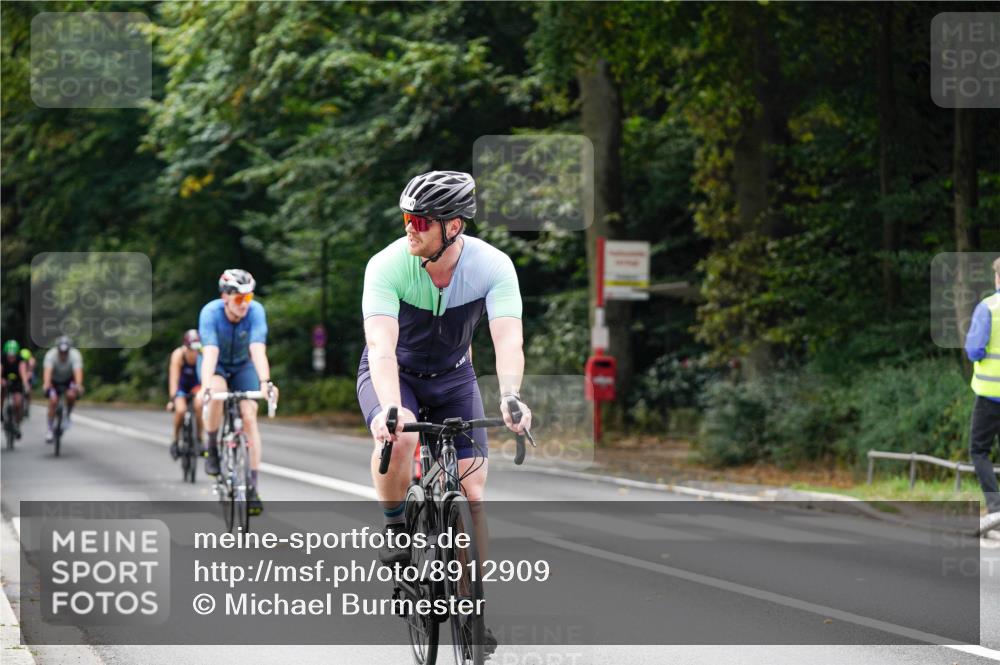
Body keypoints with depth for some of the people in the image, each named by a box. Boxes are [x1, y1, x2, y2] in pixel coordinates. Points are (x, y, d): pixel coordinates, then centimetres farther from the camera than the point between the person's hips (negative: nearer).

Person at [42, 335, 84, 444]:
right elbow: (47, 371, -43)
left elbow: (78, 371, -42)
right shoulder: (50, 355, -30)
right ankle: (50, 430, -6)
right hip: (55, 381, 0)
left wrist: (78, 386, -60)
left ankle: (67, 416, -3)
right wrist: (46, 384, -61)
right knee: (53, 401, -20)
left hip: (69, 380, 0)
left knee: (71, 395, -30)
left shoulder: (75, 355, -29)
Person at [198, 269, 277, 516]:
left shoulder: (255, 311, -29)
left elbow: (258, 350, -39)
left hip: (243, 366, 1)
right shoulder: (211, 312, -31)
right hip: (216, 365, -1)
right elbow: (210, 352, -42)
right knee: (217, 390, -35)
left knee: (249, 416, -15)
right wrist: (206, 387, -57)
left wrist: (265, 382, -55)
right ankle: (211, 449, -12)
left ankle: (253, 488, -11)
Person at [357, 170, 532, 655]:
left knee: (472, 492, -8)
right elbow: (381, 344, -39)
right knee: (400, 439, -35)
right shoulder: (388, 265, -29)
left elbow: (508, 341, -35)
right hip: (392, 374, -2)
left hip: (452, 375, 2)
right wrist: (390, 408, -57)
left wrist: (510, 397, -55)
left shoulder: (493, 266, -25)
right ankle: (395, 528, -8)